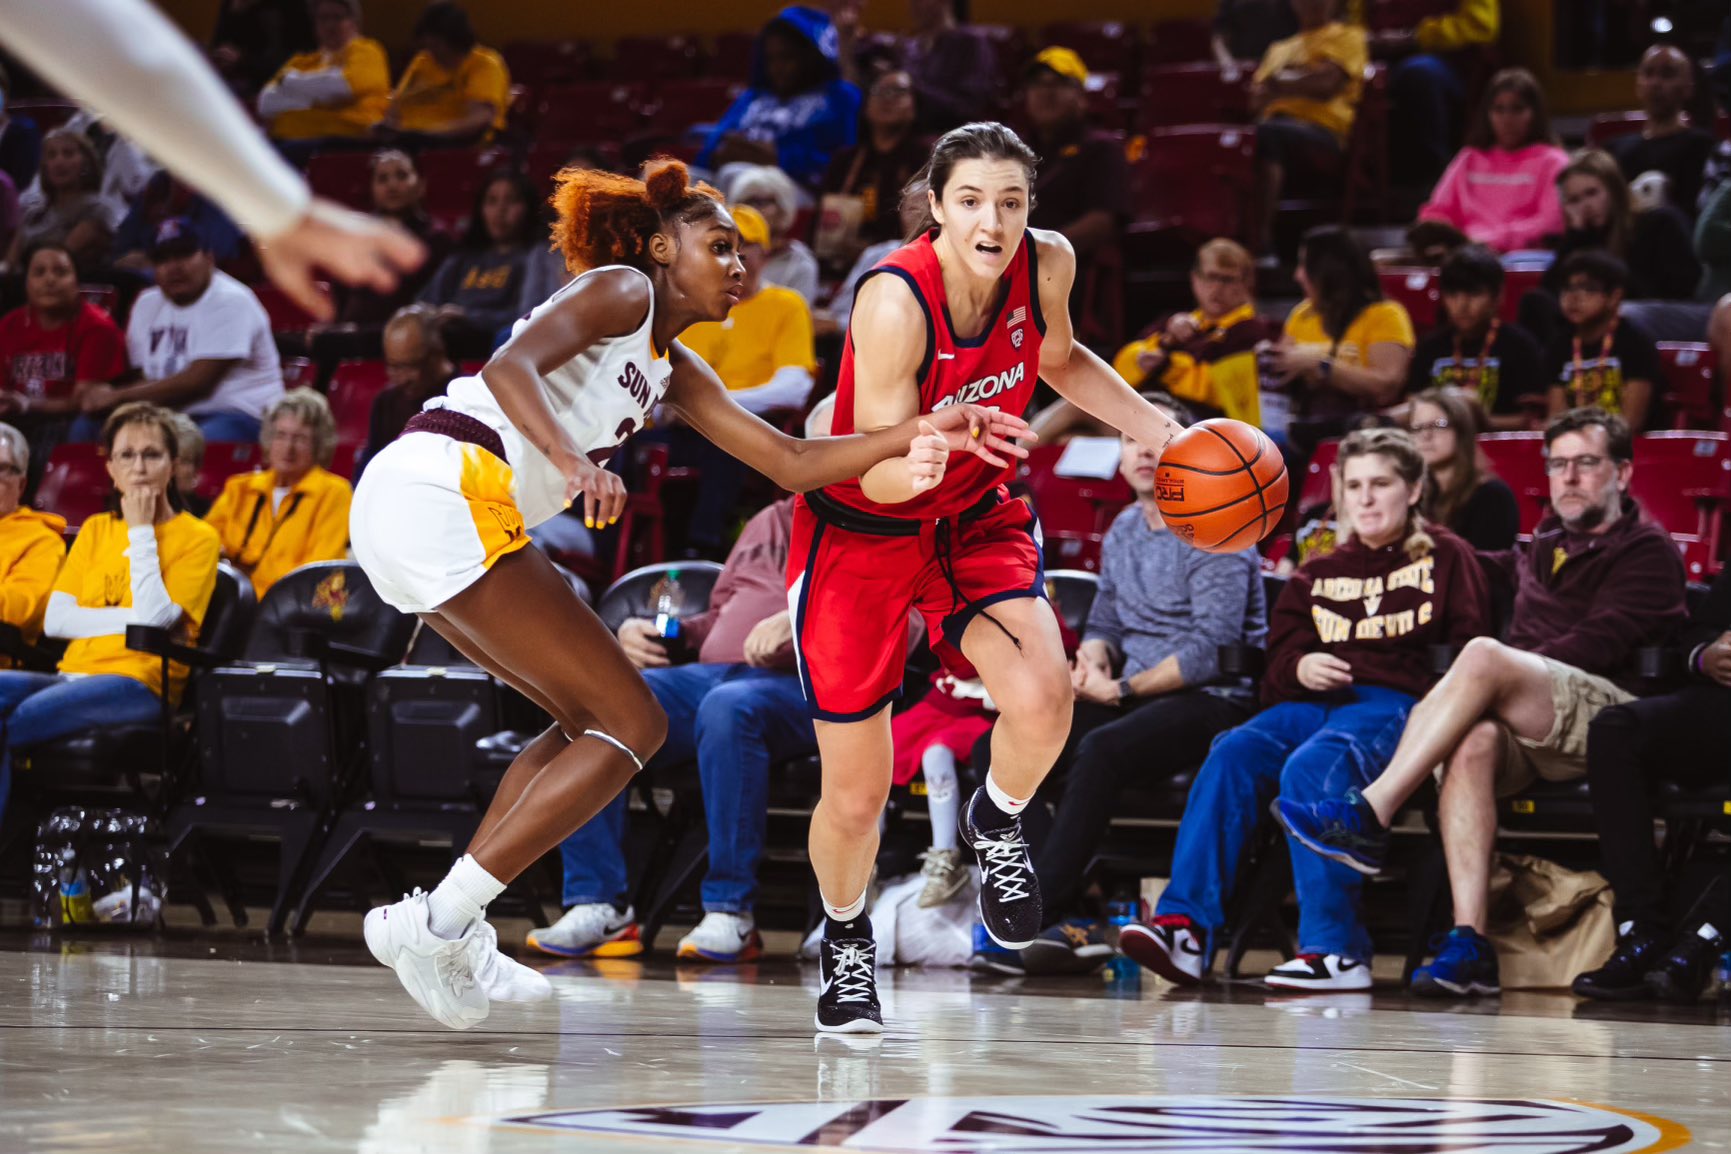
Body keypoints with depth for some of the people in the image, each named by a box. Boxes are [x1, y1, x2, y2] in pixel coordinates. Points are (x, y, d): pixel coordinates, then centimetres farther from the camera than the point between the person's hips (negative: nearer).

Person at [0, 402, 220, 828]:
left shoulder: (196, 537, 4)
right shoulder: (95, 530, 19)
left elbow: (153, 617, -12)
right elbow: (55, 620, 7)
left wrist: (141, 530, -5)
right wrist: (130, 619, -7)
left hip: (139, 684, -5)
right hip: (74, 675, 5)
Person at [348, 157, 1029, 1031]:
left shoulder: (674, 371, 26)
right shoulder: (622, 289, 1)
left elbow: (791, 463, 20)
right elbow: (511, 367, -16)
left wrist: (924, 432, 11)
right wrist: (572, 460, -33)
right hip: (446, 492, -10)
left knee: (591, 720, 18)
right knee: (632, 726, -4)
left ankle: (449, 932, 11)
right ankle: (436, 925, -9)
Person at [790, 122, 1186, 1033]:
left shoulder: (1048, 265, -14)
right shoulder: (894, 301, -31)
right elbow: (882, 479, -28)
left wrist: (1161, 432, 1)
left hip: (975, 518, 4)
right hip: (861, 534, -4)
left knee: (1044, 699, -25)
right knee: (856, 795, 0)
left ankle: (996, 823, 10)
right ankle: (846, 942, 33)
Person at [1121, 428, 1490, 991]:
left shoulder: (1446, 558, 14)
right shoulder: (1319, 572, 27)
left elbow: (1470, 649, 6)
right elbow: (1280, 651, 23)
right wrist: (1300, 667, -1)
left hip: (1394, 703, -5)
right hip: (1313, 703, 5)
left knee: (1310, 767, -36)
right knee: (1233, 754, -27)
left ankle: (1335, 950, -38)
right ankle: (1185, 927, -36)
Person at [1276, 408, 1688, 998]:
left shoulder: (1647, 550, 9)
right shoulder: (1543, 549, 30)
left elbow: (1598, 645, -6)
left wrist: (1508, 673, -13)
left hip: (1607, 714, -5)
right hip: (1526, 735, 5)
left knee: (1483, 656, -31)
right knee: (1472, 743, -33)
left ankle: (1368, 816, -34)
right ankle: (1469, 942, -43)